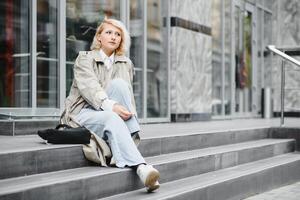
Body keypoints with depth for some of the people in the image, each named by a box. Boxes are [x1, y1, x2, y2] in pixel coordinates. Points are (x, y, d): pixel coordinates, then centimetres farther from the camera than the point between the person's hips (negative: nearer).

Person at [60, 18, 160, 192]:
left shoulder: (125, 64, 13)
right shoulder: (84, 58, 2)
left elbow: (128, 93, 0)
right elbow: (90, 87, -17)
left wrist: (129, 112, -24)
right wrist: (110, 105, -37)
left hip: (109, 113, 4)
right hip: (83, 113, -3)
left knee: (118, 83, -24)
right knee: (112, 118, -37)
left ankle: (131, 137, -29)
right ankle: (141, 168, -51)